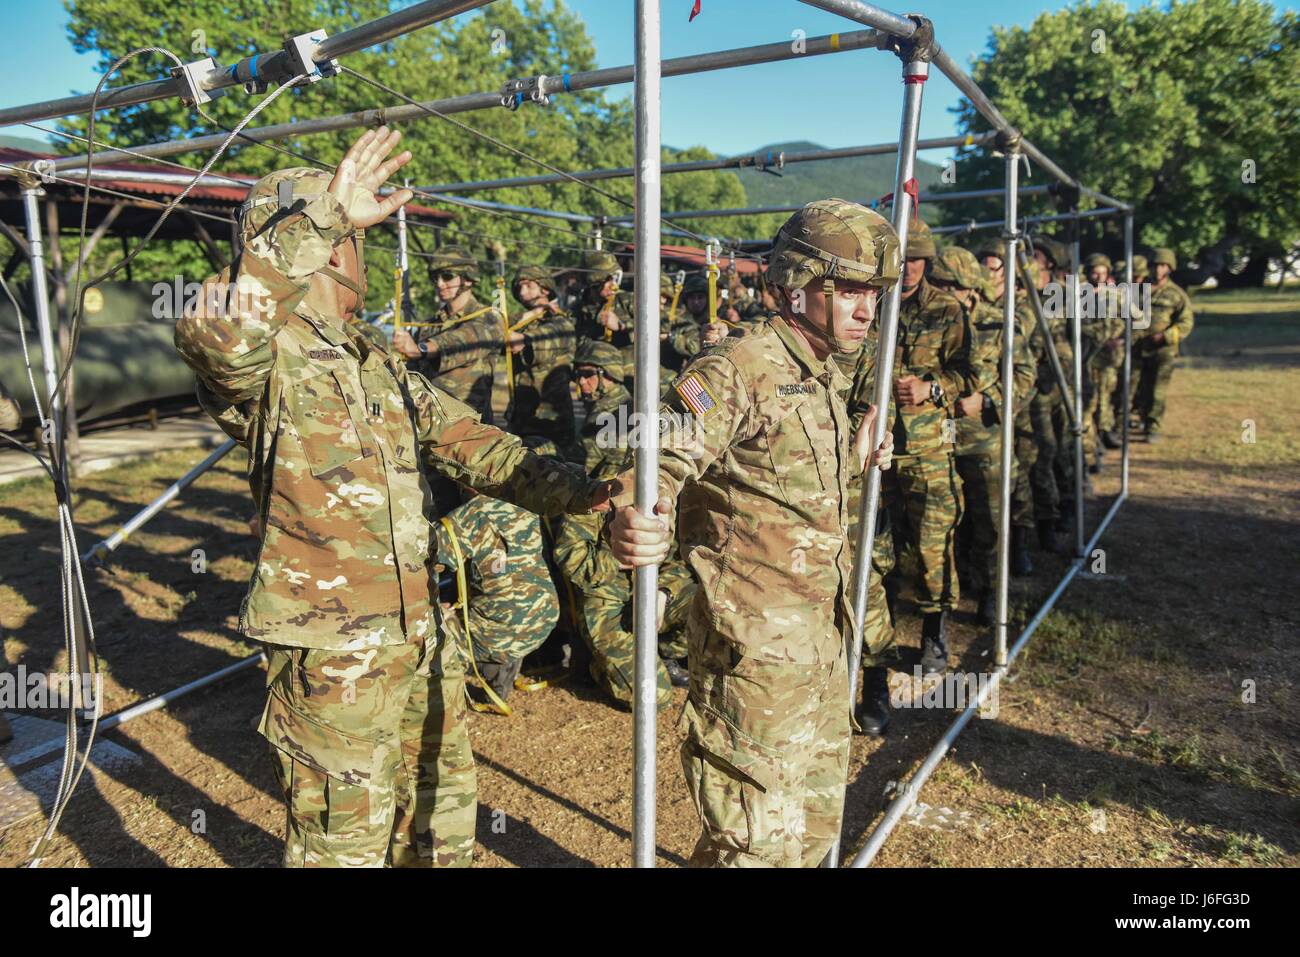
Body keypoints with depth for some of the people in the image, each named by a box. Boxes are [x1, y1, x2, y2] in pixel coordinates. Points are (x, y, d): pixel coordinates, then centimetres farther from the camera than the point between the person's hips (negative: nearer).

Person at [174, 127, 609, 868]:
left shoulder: (382, 369, 13)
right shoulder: (263, 361, -11)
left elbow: (475, 444, 7)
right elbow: (211, 333, -36)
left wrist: (577, 492, -7)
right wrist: (326, 215, -35)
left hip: (421, 636, 7)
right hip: (331, 656, -7)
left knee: (443, 814, 23)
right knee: (347, 841, 9)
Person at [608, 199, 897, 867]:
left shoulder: (827, 375, 12)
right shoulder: (737, 369, -16)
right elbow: (661, 463, -29)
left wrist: (853, 458, 33)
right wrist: (631, 524, -49)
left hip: (823, 634, 9)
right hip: (756, 642, -9)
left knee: (816, 824, 23)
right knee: (758, 839, 1)